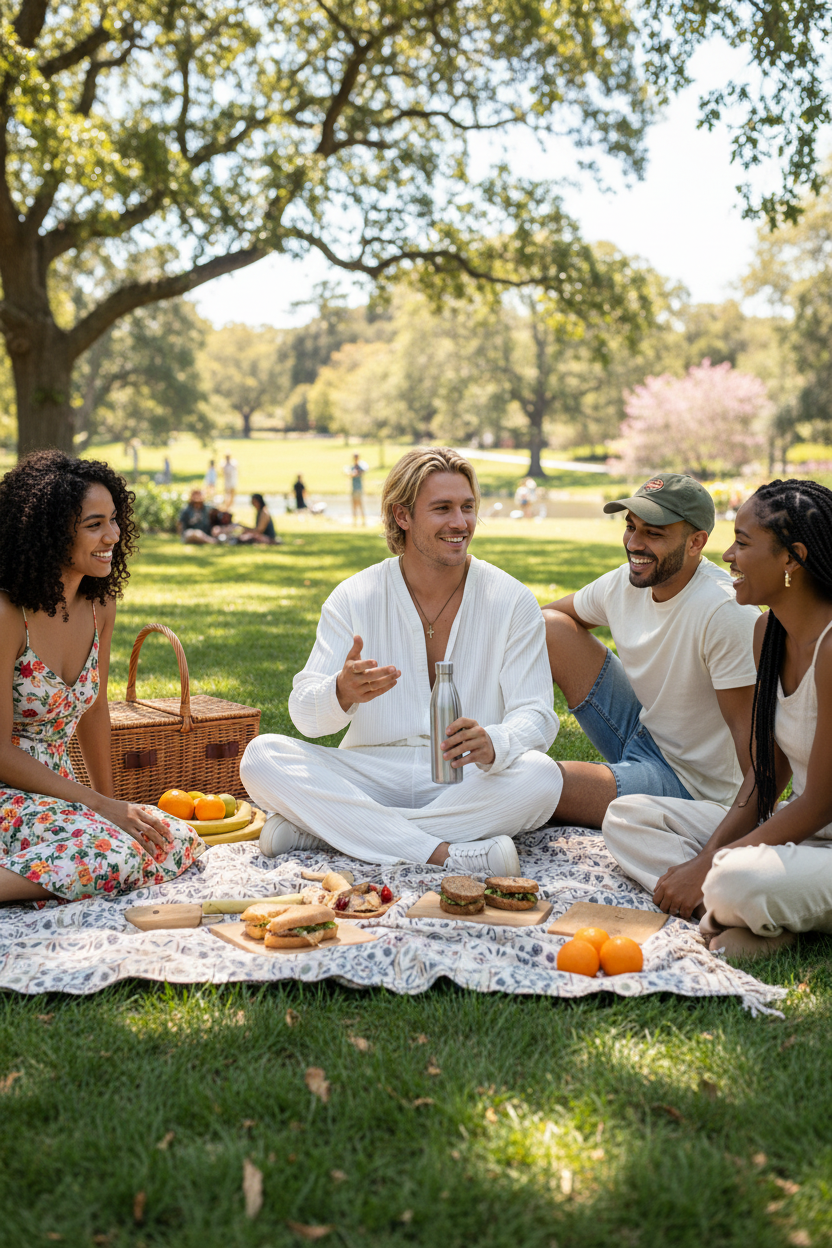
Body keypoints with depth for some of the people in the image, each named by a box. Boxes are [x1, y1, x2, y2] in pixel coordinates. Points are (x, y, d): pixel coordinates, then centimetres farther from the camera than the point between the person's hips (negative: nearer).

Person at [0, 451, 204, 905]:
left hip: (57, 790, 8)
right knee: (113, 851, -30)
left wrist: (111, 801, 18)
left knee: (179, 841, -11)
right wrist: (102, 807, -17)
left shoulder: (100, 605, 3)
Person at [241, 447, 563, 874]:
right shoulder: (354, 597, 2)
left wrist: (492, 745, -31)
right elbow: (304, 713, -4)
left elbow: (535, 715, -6)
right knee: (261, 757, -22)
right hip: (370, 777, 1)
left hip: (465, 785, 0)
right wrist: (343, 693, -30)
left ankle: (321, 829, -28)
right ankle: (443, 853, -33)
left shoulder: (513, 602, 0)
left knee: (540, 777, -32)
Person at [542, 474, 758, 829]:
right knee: (549, 628, 0)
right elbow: (554, 613, 13)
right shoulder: (625, 582, -5)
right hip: (641, 730, 8)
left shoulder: (725, 611, -27)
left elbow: (750, 729, -26)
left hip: (689, 783, -8)